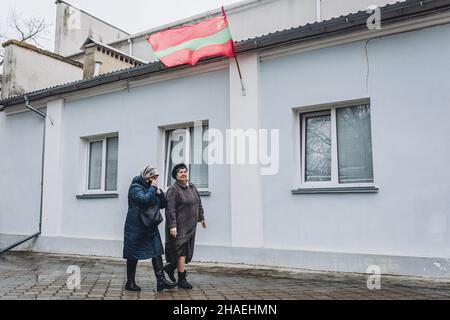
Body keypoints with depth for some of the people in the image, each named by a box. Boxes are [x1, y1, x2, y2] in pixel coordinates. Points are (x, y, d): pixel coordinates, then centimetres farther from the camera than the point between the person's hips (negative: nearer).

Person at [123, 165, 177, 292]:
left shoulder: (151, 188, 13)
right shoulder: (135, 187, -11)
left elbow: (163, 205, 12)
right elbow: (144, 200, -31)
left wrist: (159, 192, -4)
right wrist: (152, 188, -19)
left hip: (151, 228, 7)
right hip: (136, 228, -7)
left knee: (157, 253, 0)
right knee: (133, 255, 4)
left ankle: (161, 281, 1)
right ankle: (130, 283, 17)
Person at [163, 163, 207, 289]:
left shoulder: (192, 187, 12)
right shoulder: (173, 189, -13)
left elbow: (198, 203, 22)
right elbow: (170, 209, -18)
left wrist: (201, 217, 23)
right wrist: (172, 226, -22)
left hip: (190, 225, 8)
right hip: (179, 226, -8)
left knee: (187, 250, 12)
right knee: (181, 251, -3)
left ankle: (171, 267, 33)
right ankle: (182, 280, 7)